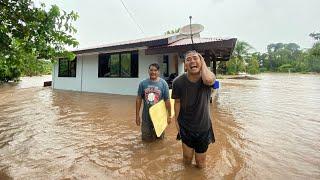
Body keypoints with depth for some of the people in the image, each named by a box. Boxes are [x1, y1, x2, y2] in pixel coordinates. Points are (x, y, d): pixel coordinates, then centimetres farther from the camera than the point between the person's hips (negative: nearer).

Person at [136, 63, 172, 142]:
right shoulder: (143, 83, -6)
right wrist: (137, 115, -3)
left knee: (159, 137, 17)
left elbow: (167, 100, -6)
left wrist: (169, 115, -3)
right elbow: (138, 99, -2)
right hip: (146, 115, 1)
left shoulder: (163, 83, -9)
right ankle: (147, 134, 47)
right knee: (146, 138, 15)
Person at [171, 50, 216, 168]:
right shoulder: (178, 82, -16)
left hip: (203, 127, 1)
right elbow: (177, 102, -5)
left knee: (200, 162, 19)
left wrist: (203, 63, -24)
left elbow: (208, 80, -40)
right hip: (185, 126, 0)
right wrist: (176, 121, 0)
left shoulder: (208, 77, -14)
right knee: (187, 157, 18)